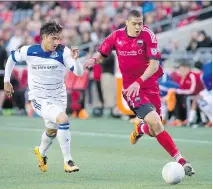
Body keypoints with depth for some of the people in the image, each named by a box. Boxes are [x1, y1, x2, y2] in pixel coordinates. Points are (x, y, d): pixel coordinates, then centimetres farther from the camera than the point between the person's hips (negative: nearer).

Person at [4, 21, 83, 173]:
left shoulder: (63, 52, -16)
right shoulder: (29, 51, -15)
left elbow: (79, 72, -19)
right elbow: (12, 58, 5)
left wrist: (75, 59, -38)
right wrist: (6, 81, 10)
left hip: (58, 98, 4)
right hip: (39, 99, -4)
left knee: (52, 130, 22)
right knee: (63, 119, -27)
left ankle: (41, 152, 57)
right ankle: (68, 162, -18)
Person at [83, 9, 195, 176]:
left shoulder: (148, 36, -9)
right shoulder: (116, 36, -2)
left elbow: (154, 65, -14)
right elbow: (102, 54, 13)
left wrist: (139, 82, -27)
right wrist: (94, 60, -10)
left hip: (150, 86, 1)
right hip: (131, 87, -1)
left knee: (154, 131, 4)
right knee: (156, 123, -20)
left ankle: (140, 129, 45)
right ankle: (180, 160, -15)